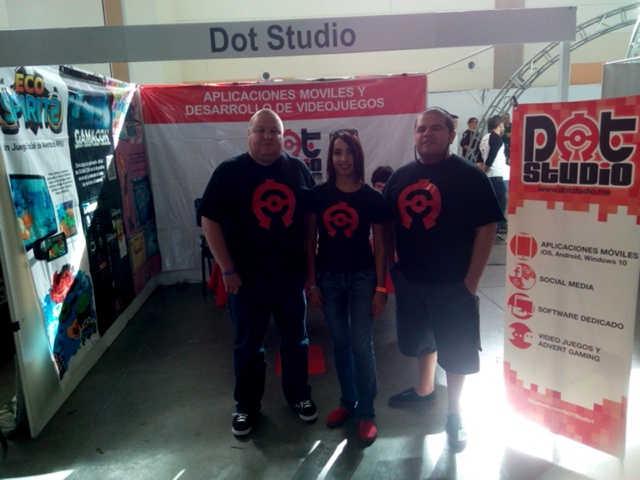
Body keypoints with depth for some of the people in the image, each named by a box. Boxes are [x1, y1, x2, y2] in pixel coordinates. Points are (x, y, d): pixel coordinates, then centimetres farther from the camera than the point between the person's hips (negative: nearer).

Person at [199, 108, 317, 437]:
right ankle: (247, 405, 33)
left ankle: (298, 394, 39)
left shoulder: (298, 169, 2)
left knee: (295, 340, 17)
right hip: (247, 278, -2)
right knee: (248, 345, 13)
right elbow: (210, 221, -7)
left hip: (291, 275, 3)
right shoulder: (229, 172, -7)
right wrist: (227, 269, -11)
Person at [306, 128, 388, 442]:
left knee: (362, 345, 2)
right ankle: (347, 402, 33)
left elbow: (380, 246, -2)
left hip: (362, 278, -2)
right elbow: (310, 242, 1)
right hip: (328, 278, 2)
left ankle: (367, 412, 19)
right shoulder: (318, 195, -3)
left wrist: (380, 289, -5)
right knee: (340, 343, 14)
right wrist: (311, 283, -1)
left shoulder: (373, 198, -6)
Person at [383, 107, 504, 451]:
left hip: (452, 282, -4)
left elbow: (486, 229, -11)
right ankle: (425, 390, 46)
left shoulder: (470, 176, -10)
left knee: (456, 350, 8)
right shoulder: (400, 177, 5)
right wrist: (390, 266, 5)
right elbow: (388, 226, 11)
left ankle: (454, 413, 28)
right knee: (421, 339, 22)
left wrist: (471, 280, -14)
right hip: (409, 280, 5)